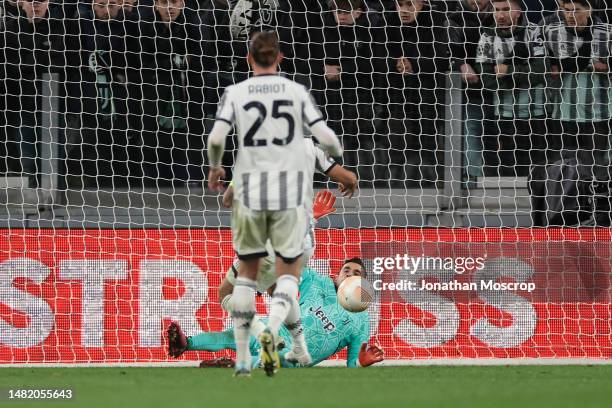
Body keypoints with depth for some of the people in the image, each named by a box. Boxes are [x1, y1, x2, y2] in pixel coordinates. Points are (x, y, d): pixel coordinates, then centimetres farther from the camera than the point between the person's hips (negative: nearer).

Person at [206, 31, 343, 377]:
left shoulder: (235, 93, 1)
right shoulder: (297, 92, 1)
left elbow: (216, 137, -10)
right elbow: (325, 136, -4)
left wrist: (215, 167, 10)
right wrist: (337, 151, 19)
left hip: (250, 192, 1)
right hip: (290, 191, -1)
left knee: (247, 272, 15)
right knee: (289, 272, 7)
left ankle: (243, 358, 10)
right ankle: (272, 330, -24)